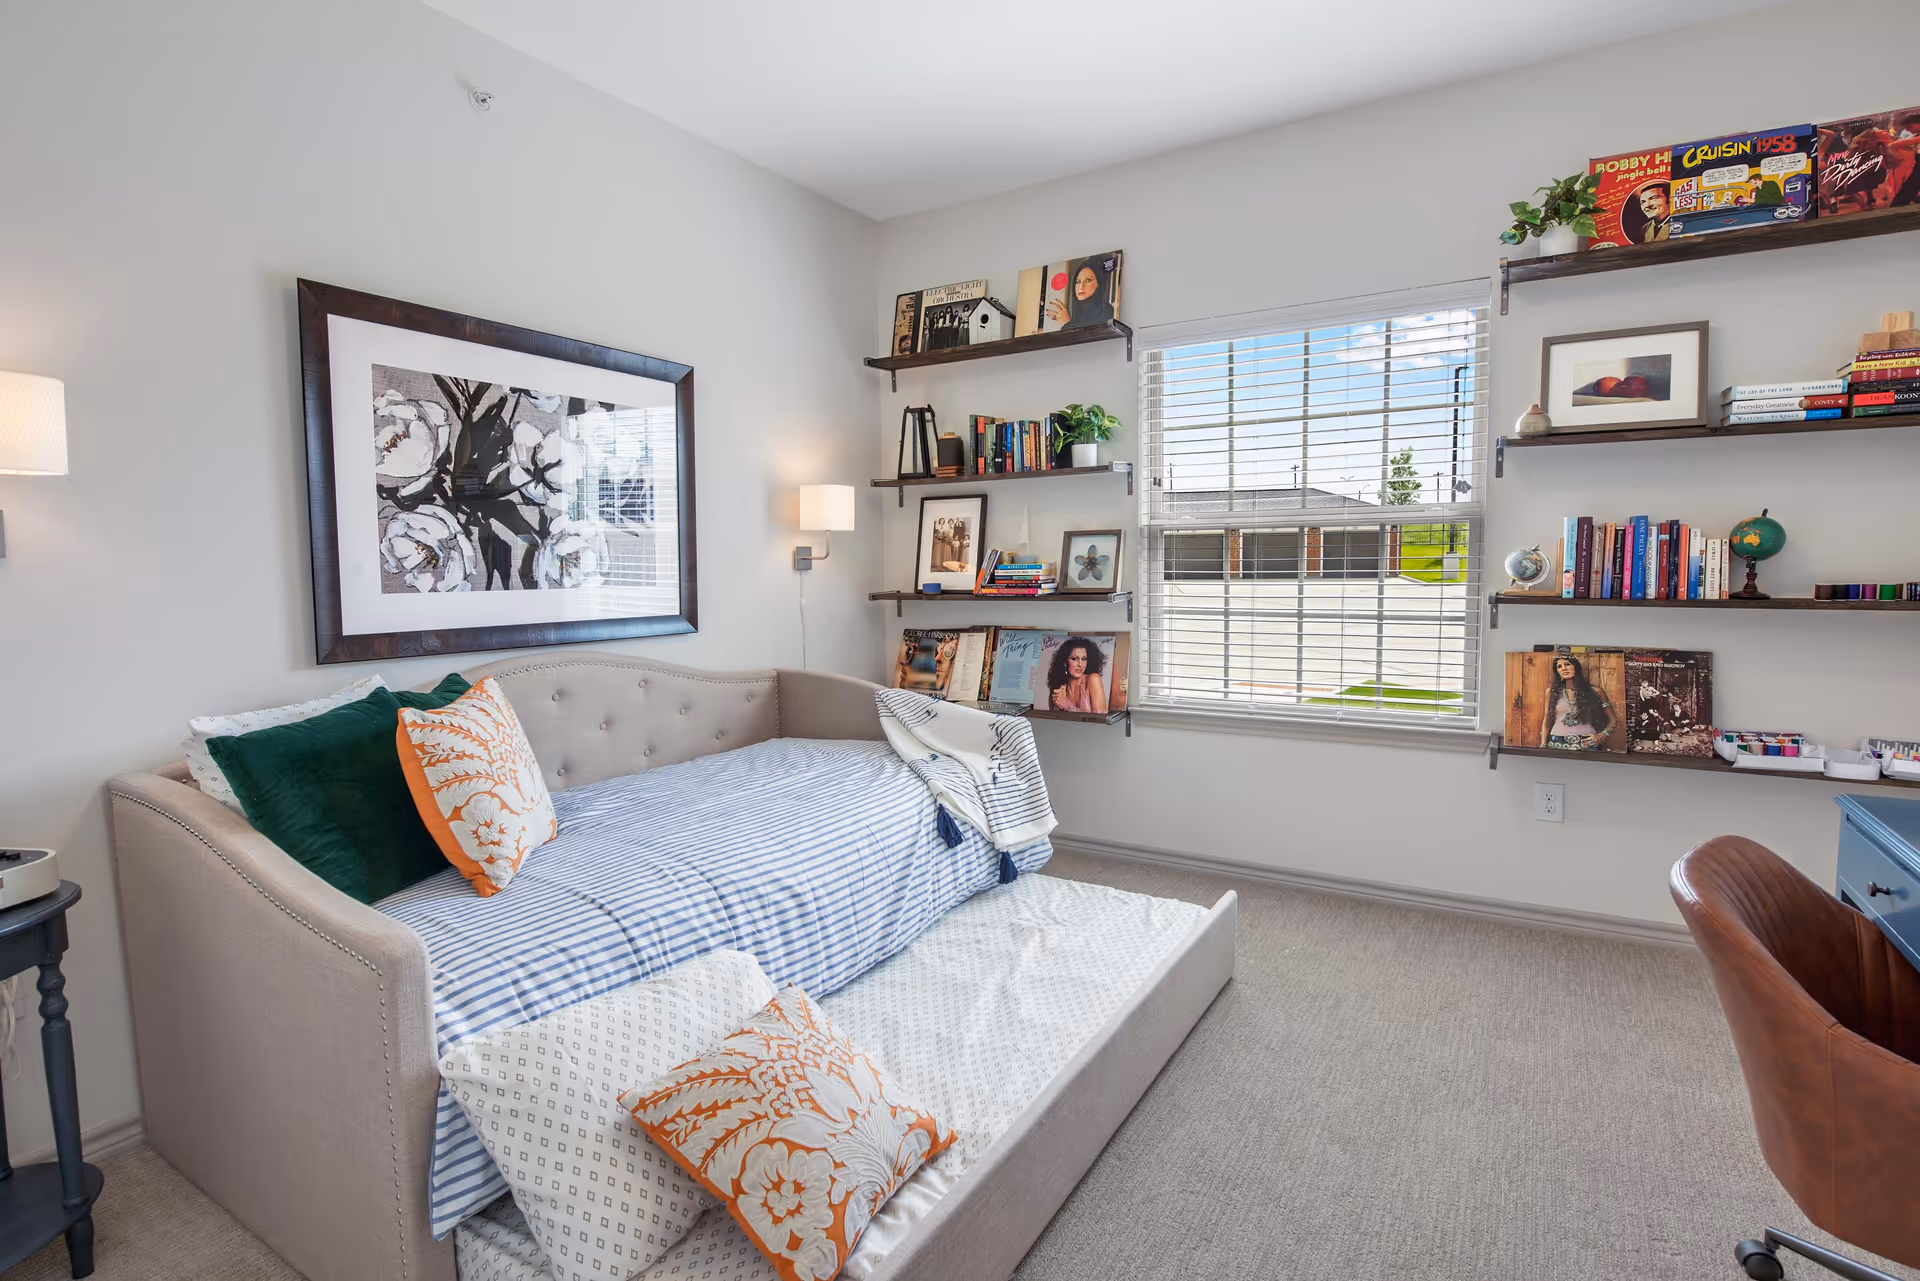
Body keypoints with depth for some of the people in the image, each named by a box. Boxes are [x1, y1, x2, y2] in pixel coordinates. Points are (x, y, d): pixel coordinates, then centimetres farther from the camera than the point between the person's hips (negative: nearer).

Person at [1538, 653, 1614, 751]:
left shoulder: (1593, 691, 4)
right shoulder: (1552, 692, 6)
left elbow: (1612, 720, 10)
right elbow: (1547, 721, 9)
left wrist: (1602, 735, -6)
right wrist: (1543, 745, 2)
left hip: (1586, 744, -1)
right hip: (1558, 743, 1)